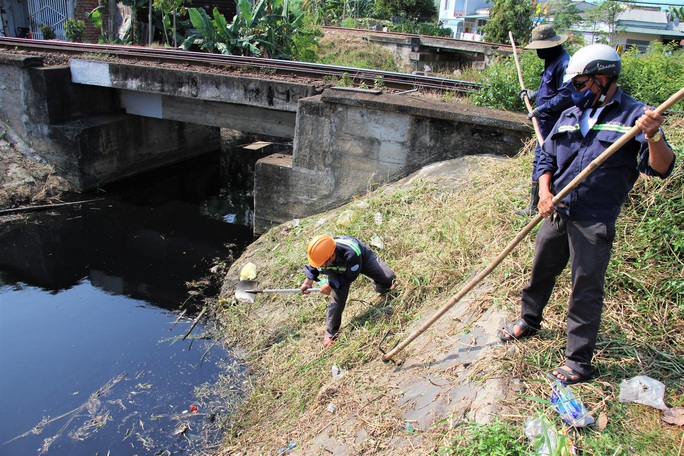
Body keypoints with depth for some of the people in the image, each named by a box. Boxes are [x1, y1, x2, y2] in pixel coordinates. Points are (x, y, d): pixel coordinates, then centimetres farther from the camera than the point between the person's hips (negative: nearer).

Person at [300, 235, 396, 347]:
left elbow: (350, 277, -30)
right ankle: (330, 333, 13)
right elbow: (313, 267, -8)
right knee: (336, 301, -8)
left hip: (363, 257, -2)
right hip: (337, 270, 2)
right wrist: (309, 280, -23)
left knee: (389, 278, -9)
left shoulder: (351, 254, -50)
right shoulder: (319, 254, -36)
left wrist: (330, 285, -31)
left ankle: (380, 287, 32)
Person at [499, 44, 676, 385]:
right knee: (541, 271, 20)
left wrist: (653, 136, -31)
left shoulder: (634, 115, -6)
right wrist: (544, 193, -6)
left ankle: (578, 360, 13)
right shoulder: (570, 115, 9)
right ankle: (528, 321, 44)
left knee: (586, 289, 1)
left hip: (594, 221, -5)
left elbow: (660, 168, -12)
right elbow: (547, 159, 12)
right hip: (556, 213, 6)